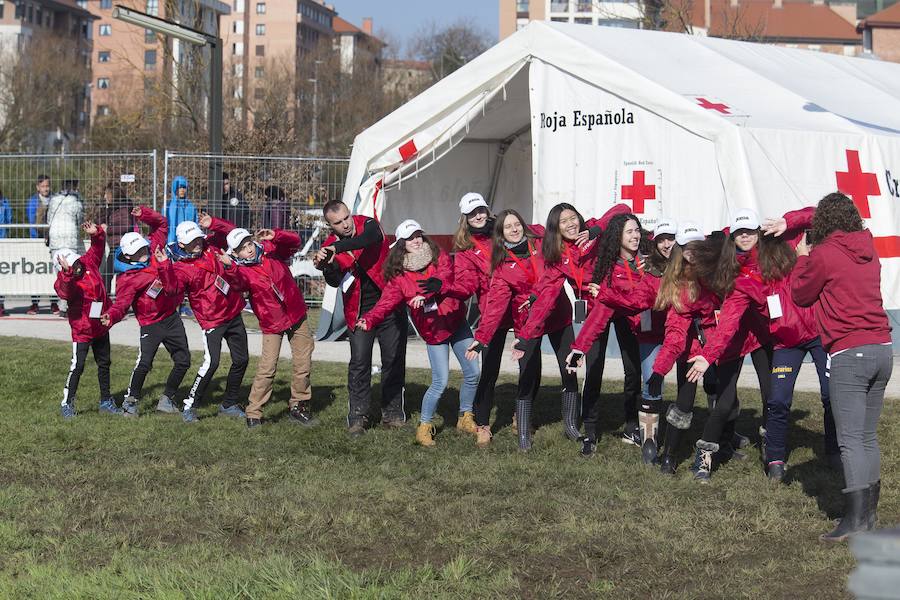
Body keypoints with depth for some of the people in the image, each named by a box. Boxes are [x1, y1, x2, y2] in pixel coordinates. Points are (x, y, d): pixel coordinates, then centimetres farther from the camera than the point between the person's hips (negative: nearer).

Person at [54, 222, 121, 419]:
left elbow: (98, 246, 11)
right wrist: (67, 272, -57)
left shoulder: (89, 262, -3)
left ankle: (106, 401, 29)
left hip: (101, 326, 7)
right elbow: (65, 292, -44)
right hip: (82, 330, -7)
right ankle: (67, 404, 3)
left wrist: (96, 233, -9)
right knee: (77, 366, -9)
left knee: (104, 363, 16)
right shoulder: (65, 280, -21)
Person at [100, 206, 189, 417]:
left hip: (172, 317, 6)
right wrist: (111, 317, -41)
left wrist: (143, 214, -8)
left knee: (183, 361, 9)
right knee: (144, 363, -18)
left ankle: (166, 400, 23)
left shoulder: (153, 250, -1)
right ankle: (131, 401, 2)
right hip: (151, 324, -6)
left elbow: (161, 224, 9)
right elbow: (121, 304, -20)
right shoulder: (127, 279, -16)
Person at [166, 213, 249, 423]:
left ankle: (229, 405, 26)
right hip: (212, 320, -6)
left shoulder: (210, 245, 3)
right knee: (211, 363, -17)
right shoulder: (181, 268, -14)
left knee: (241, 360, 11)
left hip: (233, 313, 6)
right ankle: (189, 406, -4)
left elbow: (232, 232, 14)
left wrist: (212, 223, -4)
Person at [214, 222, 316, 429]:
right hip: (272, 324, -3)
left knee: (303, 365, 7)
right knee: (267, 369, -13)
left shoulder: (270, 250, -3)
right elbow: (238, 284, -34)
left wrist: (274, 236, -25)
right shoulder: (241, 271, -12)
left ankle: (298, 408, 23)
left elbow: (294, 242, -9)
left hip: (297, 315, 3)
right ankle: (253, 414, -4)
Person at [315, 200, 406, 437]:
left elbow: (367, 239, -32)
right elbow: (335, 282, -11)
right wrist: (326, 267, -32)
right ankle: (357, 416, 1)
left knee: (394, 360, 6)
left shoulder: (369, 225, -7)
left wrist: (338, 247, -41)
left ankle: (392, 412, 17)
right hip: (359, 311, 0)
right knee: (359, 362, -6)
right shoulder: (330, 247, -2)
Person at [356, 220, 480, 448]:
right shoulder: (398, 275, -8)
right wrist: (369, 320, -34)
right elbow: (387, 302, -17)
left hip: (457, 323, 3)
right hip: (433, 331, -3)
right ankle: (424, 426, 8)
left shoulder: (439, 258, -3)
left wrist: (438, 285, -43)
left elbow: (447, 276, -21)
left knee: (472, 373, 7)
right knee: (440, 383, -9)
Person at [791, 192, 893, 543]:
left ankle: (855, 518, -16)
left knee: (851, 440, -9)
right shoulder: (868, 252, 13)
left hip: (848, 353, -7)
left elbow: (800, 296, 5)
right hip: (881, 348, 7)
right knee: (869, 437, 16)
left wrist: (803, 259, 22)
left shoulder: (823, 254, -7)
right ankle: (869, 510, 21)